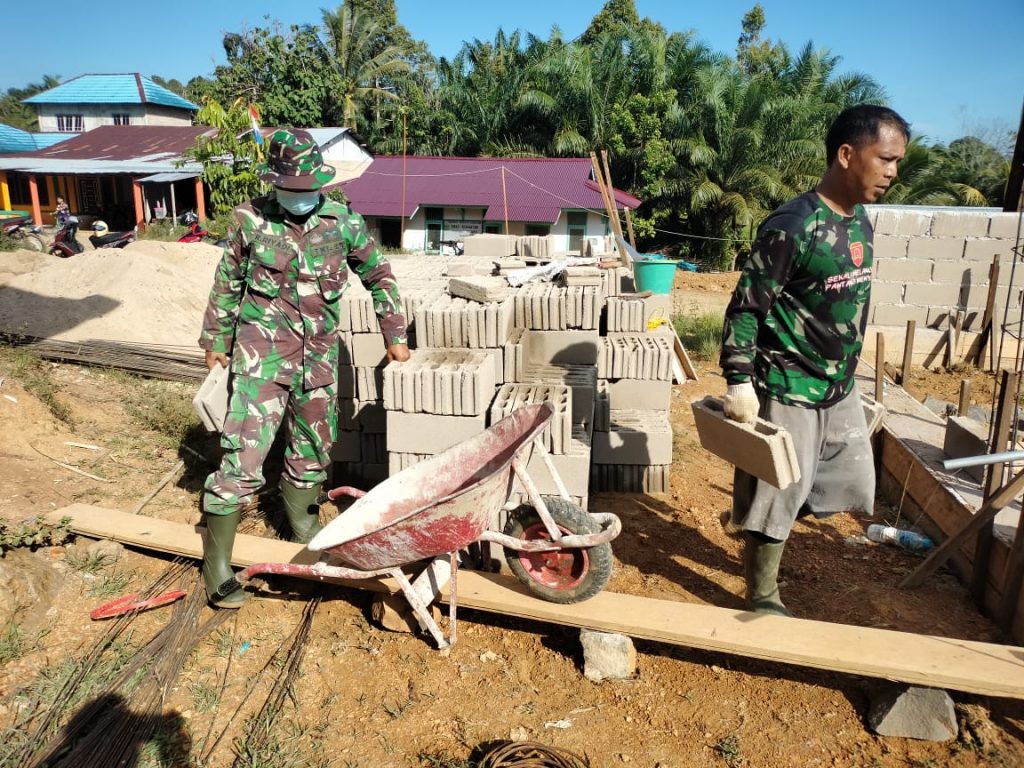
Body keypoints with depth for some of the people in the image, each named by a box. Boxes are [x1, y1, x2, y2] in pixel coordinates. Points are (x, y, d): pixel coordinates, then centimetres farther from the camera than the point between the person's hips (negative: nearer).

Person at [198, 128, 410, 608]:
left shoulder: (343, 221, -1)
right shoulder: (252, 220, -4)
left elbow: (378, 276, 10)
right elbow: (226, 282, 8)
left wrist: (394, 335, 10)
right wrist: (214, 340, 13)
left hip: (319, 352, 3)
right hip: (262, 351, -3)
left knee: (314, 450, 14)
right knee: (245, 453, -7)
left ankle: (302, 525, 37)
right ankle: (216, 564, 5)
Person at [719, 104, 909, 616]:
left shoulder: (860, 221, 6)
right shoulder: (792, 227, -20)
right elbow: (745, 308, -18)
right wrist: (740, 383, -22)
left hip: (840, 387, 9)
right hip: (788, 390, -9)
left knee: (850, 489, 17)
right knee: (777, 496, 4)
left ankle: (749, 518, 36)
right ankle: (763, 598, 25)